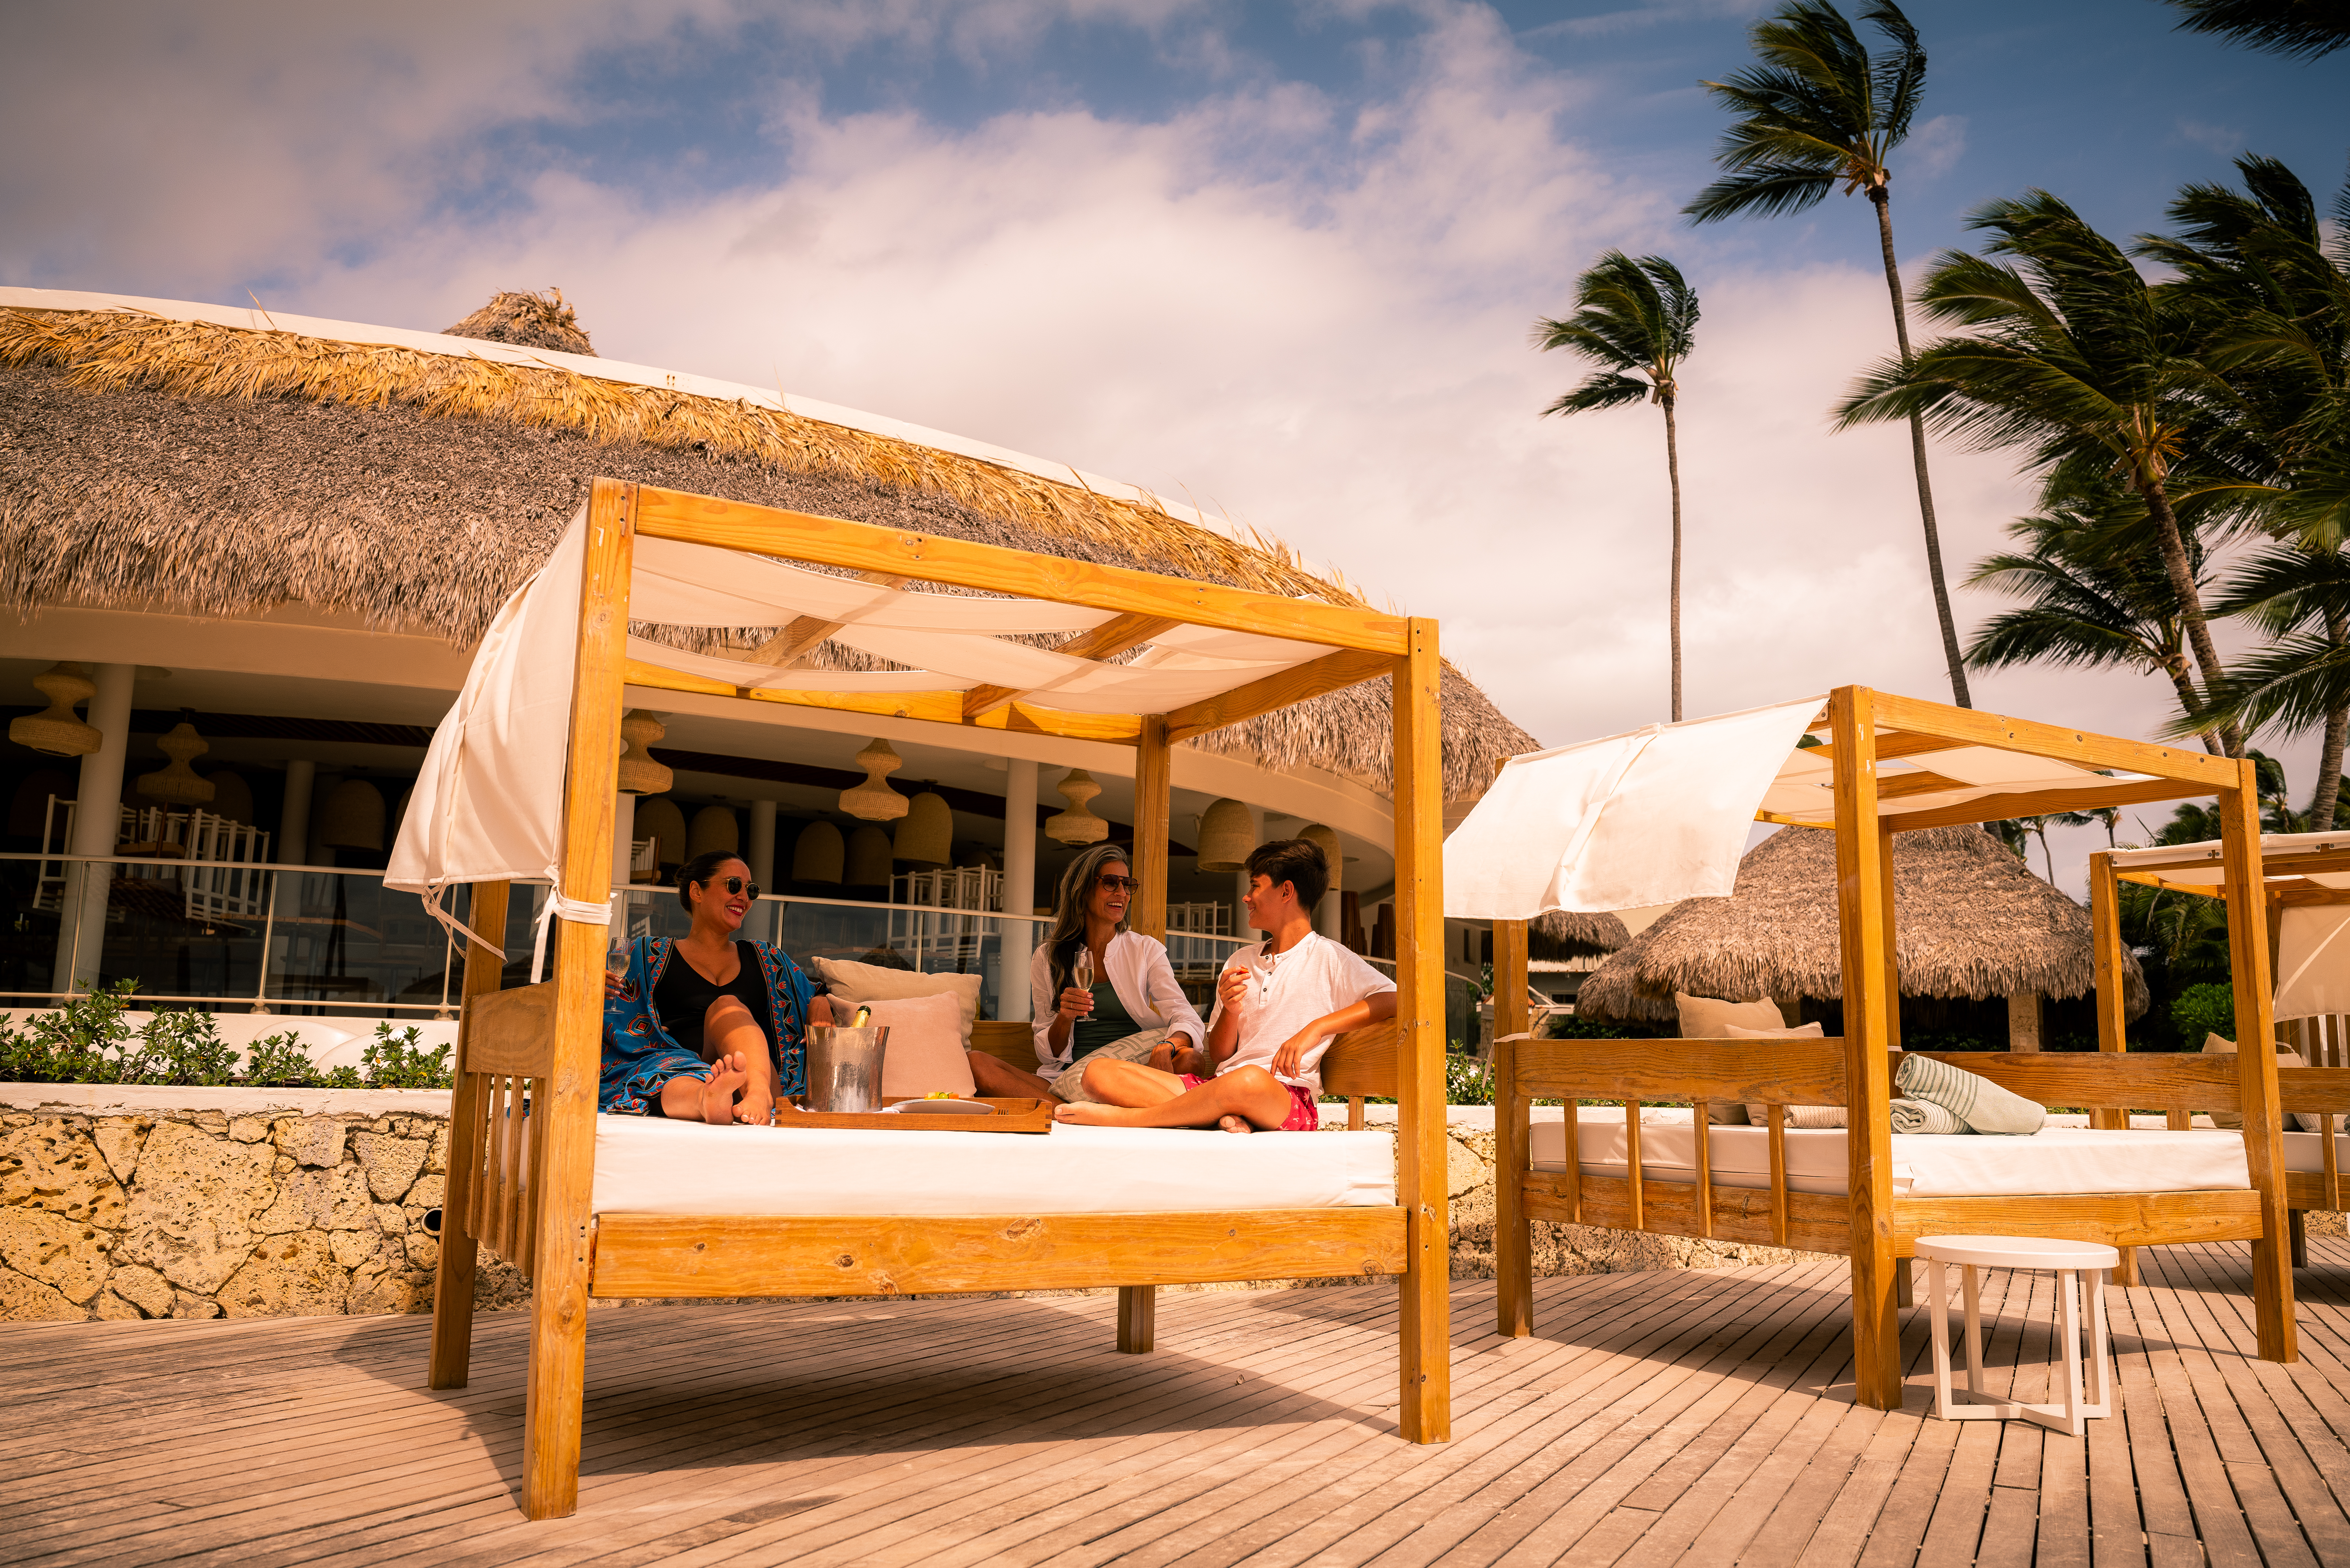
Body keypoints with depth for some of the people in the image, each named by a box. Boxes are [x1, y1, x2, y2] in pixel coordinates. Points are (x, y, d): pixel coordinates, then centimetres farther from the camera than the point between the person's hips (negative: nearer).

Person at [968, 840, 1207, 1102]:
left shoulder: (1146, 950, 8)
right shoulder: (1047, 958, 9)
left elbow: (1189, 1021, -7)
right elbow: (1048, 1055, 9)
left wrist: (1167, 1048, -31)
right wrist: (1065, 1018, -14)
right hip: (1064, 1075, 1)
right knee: (977, 1063, -21)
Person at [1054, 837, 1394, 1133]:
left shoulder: (1328, 958, 6)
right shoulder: (1241, 962, 24)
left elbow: (1394, 1000, -10)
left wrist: (1316, 1028, -15)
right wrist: (1230, 1010, -2)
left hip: (1289, 1099, -6)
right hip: (1223, 1085, 6)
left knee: (1250, 1080, -44)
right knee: (1098, 1073, -12)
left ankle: (1122, 1117, -24)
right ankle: (1227, 1119, -27)